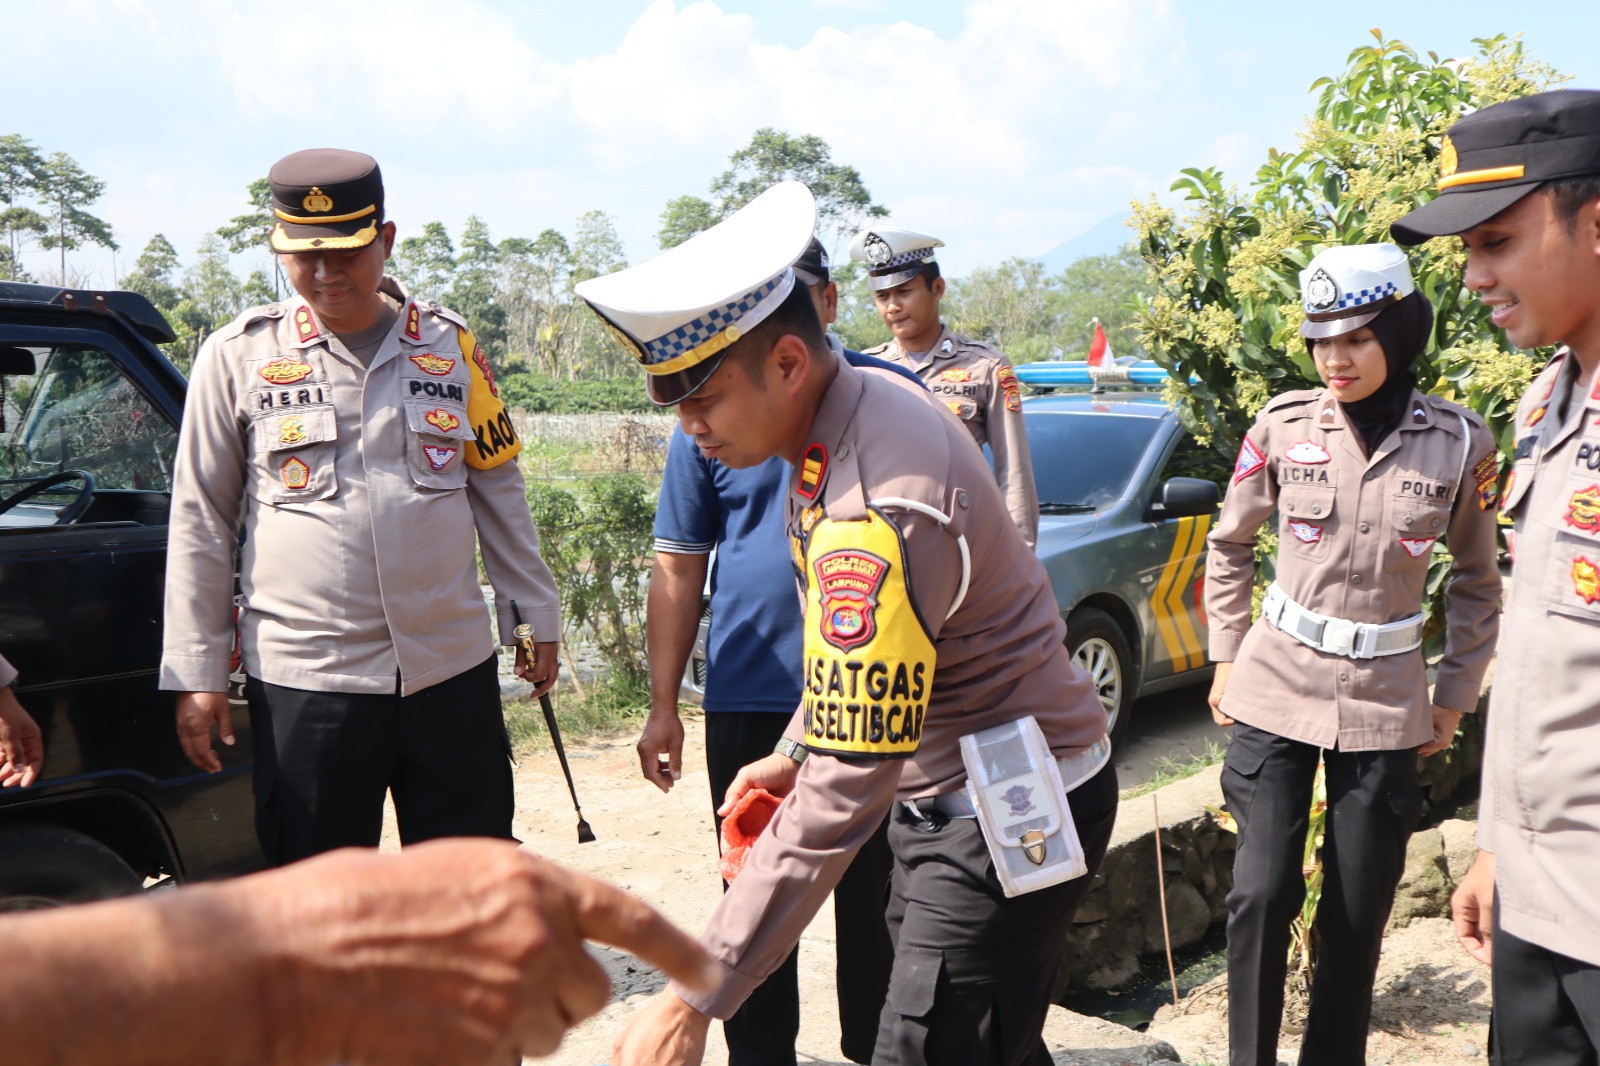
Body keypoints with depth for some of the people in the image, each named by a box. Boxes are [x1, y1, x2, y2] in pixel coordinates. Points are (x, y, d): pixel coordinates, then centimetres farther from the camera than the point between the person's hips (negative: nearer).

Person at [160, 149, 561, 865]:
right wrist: (196, 671, 2)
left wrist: (535, 617, 14)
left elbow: (498, 490, 14)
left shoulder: (449, 344, 7)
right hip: (303, 679, -1)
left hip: (453, 669, 2)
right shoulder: (238, 356, 1)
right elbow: (200, 523, 4)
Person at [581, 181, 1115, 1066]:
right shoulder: (855, 404, -2)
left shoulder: (878, 510, -33)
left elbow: (843, 793, -33)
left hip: (1012, 819, -9)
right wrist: (793, 753, 15)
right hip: (946, 790, 10)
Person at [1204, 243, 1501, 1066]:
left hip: (1385, 707, 1)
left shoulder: (1459, 443, -5)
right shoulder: (1282, 427, -6)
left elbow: (1477, 580, 8)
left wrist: (1455, 696, 7)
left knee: (1357, 915, 8)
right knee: (1262, 891, -4)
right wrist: (1226, 658, 6)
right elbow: (1228, 545, 8)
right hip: (1274, 691, 0)